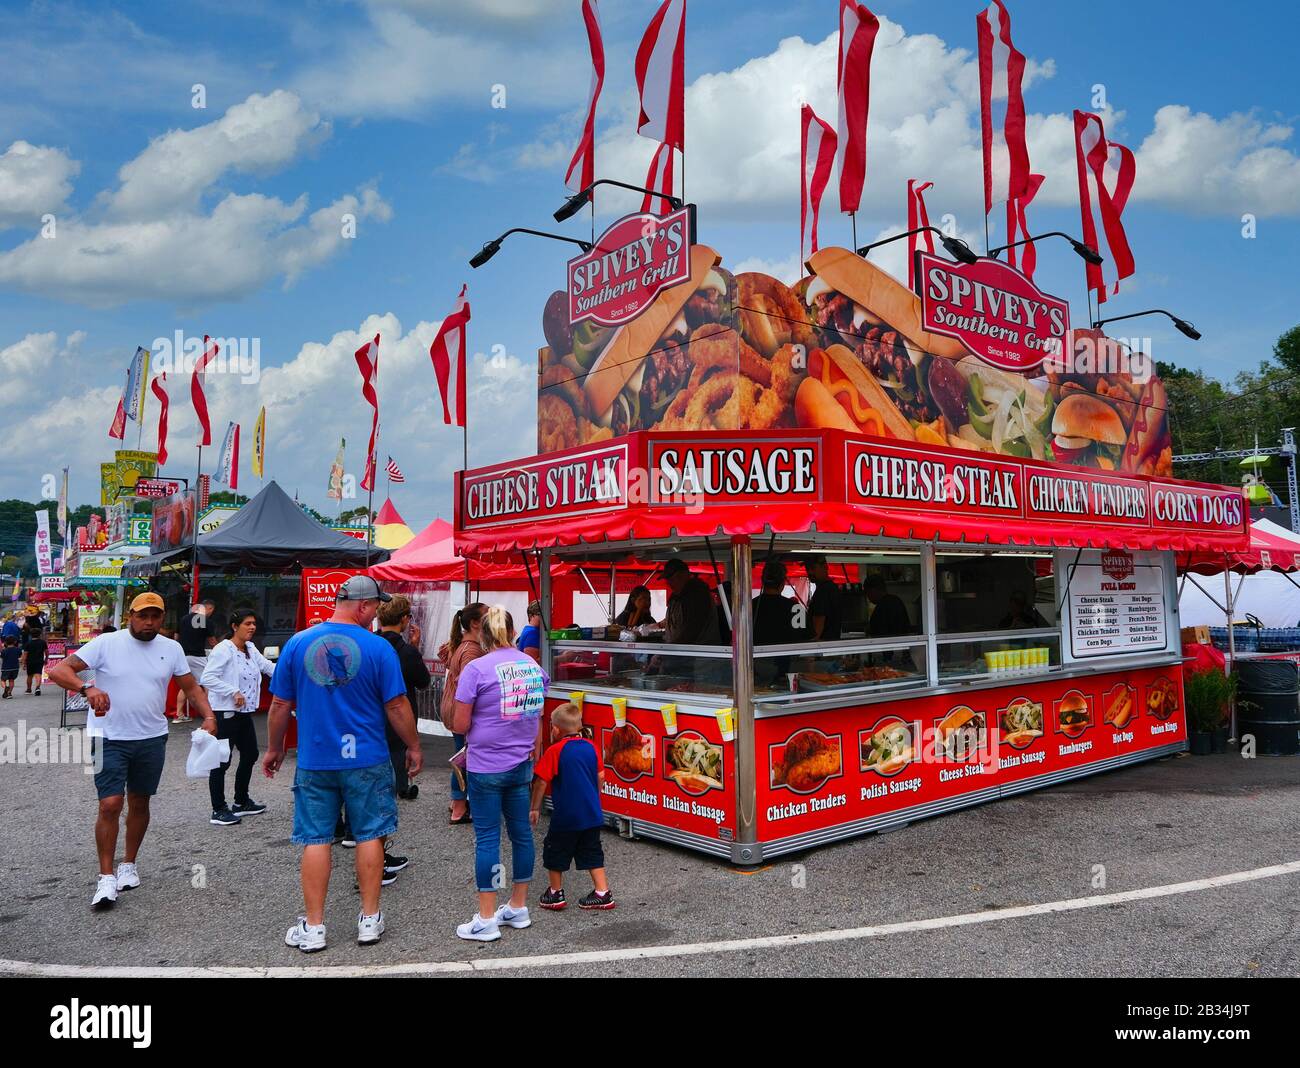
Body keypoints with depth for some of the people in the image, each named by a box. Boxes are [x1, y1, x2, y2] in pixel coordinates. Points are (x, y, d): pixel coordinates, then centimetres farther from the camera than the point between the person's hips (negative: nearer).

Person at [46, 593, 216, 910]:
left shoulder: (171, 648, 3)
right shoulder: (106, 644, -9)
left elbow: (190, 686, 9)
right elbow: (58, 670, -14)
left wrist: (208, 716, -7)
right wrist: (87, 688, -34)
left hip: (152, 739, 4)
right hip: (109, 739, -4)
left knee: (139, 803, 14)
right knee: (110, 804, -10)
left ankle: (129, 864, 32)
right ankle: (106, 877, 1)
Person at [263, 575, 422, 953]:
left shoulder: (298, 643, -2)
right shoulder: (377, 647, -9)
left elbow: (280, 704, 3)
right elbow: (397, 705, -7)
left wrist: (274, 748, 17)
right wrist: (414, 747, 7)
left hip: (315, 761, 2)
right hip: (366, 760, -2)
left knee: (315, 840, 9)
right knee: (370, 836, 11)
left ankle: (313, 927, 15)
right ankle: (369, 919, 19)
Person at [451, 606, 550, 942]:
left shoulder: (476, 669, -12)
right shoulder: (534, 666, 6)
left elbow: (460, 725, -11)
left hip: (487, 766, -6)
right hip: (522, 764, 6)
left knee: (487, 838, 1)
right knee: (521, 831, 13)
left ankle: (486, 920, 8)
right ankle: (518, 908, 26)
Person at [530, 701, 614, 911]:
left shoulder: (555, 751, -12)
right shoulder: (590, 746, 4)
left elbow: (541, 782, -12)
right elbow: (600, 777, 10)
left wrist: (534, 808, -2)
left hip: (565, 815, -5)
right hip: (592, 813, 5)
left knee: (555, 850, 13)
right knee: (591, 852, 15)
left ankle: (556, 893, 22)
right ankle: (603, 893, 12)